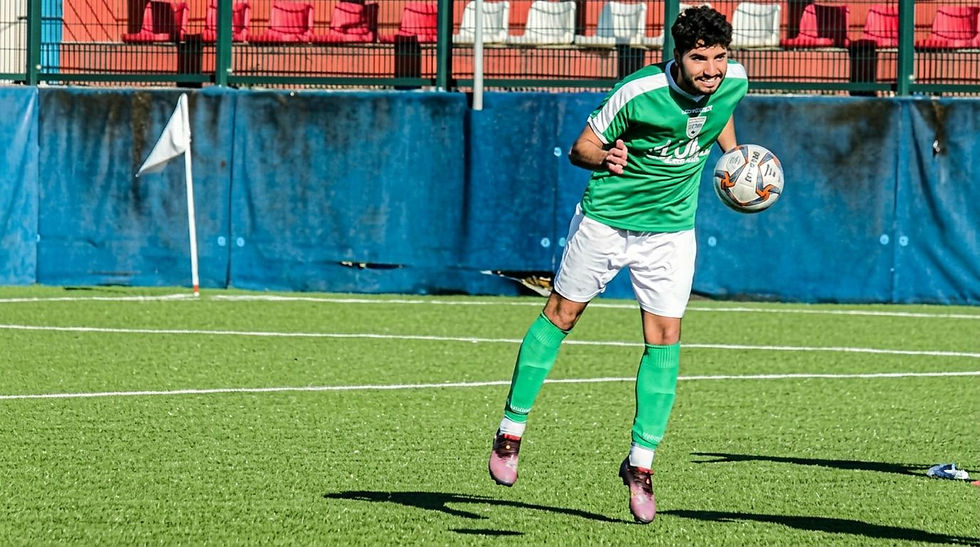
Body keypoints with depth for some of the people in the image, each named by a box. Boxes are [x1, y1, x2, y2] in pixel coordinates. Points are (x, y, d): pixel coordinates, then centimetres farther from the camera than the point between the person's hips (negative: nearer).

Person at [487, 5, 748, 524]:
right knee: (561, 314, 9)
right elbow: (580, 147, -17)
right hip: (605, 219, -3)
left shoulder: (734, 81, -12)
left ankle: (641, 462, 2)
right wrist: (604, 157, -37)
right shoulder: (638, 92, -27)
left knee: (665, 337, -6)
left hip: (671, 226, 3)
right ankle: (511, 428, 23)